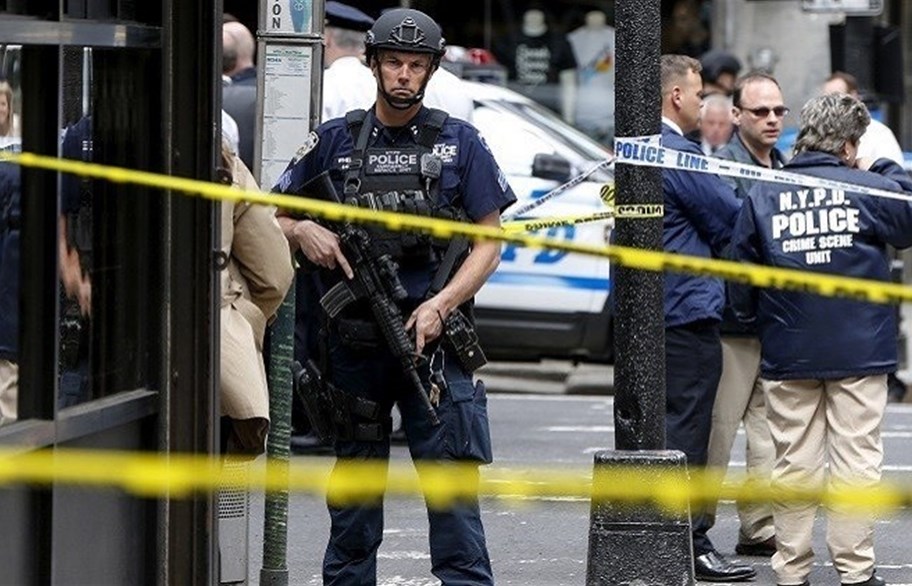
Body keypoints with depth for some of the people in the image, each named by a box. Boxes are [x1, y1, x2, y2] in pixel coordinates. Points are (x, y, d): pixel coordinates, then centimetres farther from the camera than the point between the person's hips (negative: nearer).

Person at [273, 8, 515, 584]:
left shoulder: (459, 143, 6)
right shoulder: (333, 142, 9)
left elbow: (489, 244, 4)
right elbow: (273, 218, 15)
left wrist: (439, 306, -9)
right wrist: (303, 231, -8)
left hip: (433, 341, -2)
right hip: (354, 346, 2)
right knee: (353, 492, 9)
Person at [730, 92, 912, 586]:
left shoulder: (762, 196, 0)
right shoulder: (869, 190, -7)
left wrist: (754, 320, 20)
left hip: (787, 355, 2)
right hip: (859, 352, -2)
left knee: (794, 463, 7)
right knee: (856, 458, 4)